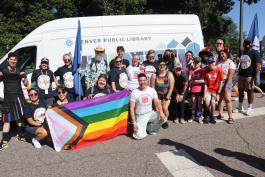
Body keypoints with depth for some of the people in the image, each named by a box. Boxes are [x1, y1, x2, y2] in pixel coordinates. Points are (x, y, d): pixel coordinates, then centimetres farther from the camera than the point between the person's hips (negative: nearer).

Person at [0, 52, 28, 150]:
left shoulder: (20, 71, 9)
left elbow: (26, 84, 9)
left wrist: (24, 77, -10)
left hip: (19, 96, 2)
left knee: (20, 117, 9)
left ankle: (20, 134, 26)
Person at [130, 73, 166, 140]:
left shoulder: (152, 90, -2)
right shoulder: (134, 92, -11)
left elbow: (157, 103, -4)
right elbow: (132, 108, -11)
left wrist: (161, 112, -23)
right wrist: (134, 123, -17)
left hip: (150, 113, 4)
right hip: (140, 116, -4)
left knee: (162, 116, -18)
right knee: (140, 136, -20)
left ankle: (150, 128, 5)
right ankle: (140, 129, 17)